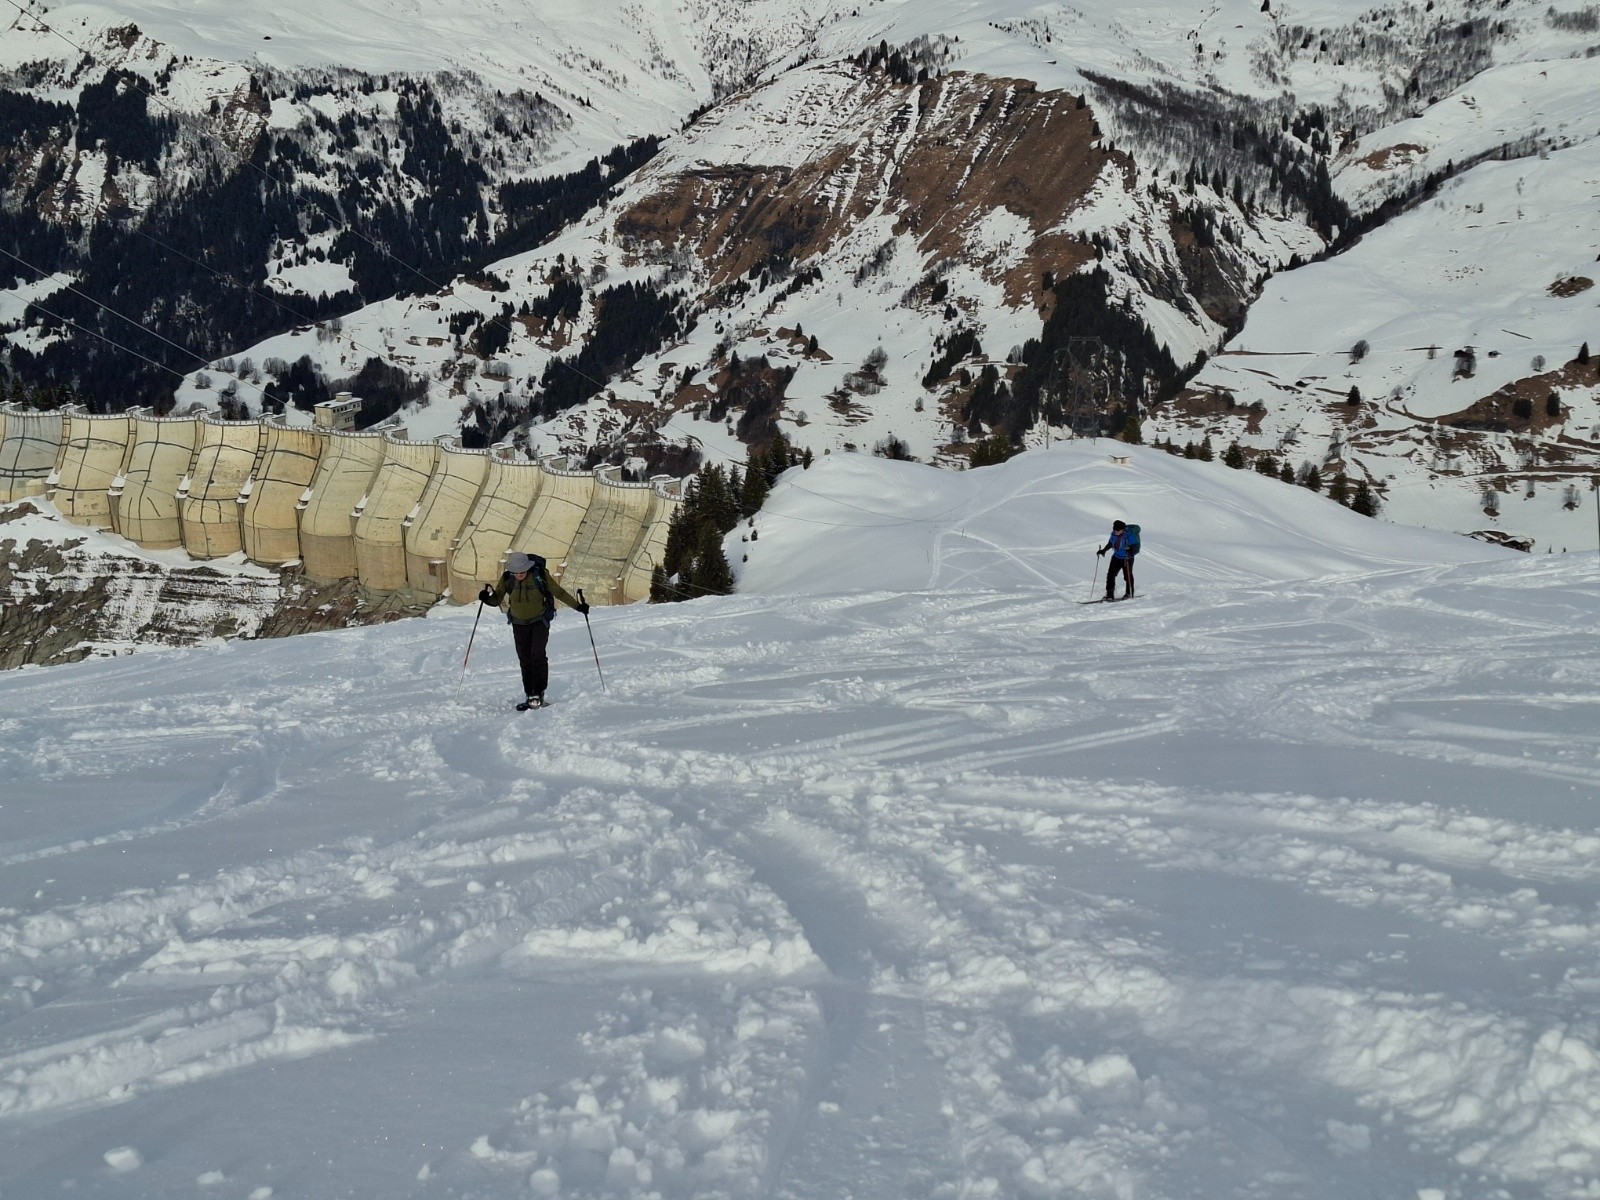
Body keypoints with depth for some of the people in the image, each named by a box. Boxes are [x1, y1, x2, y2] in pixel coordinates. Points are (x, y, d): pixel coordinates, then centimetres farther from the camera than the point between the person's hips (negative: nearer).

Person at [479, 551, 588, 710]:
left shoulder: (540, 575, -15)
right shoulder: (507, 579, -10)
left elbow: (559, 592, -4)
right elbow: (497, 599, -3)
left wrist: (577, 606, -6)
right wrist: (487, 598, -25)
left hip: (540, 621, -3)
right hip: (519, 624, 3)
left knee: (537, 655, -18)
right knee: (525, 659, 4)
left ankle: (539, 694, -11)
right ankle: (530, 696, 13)